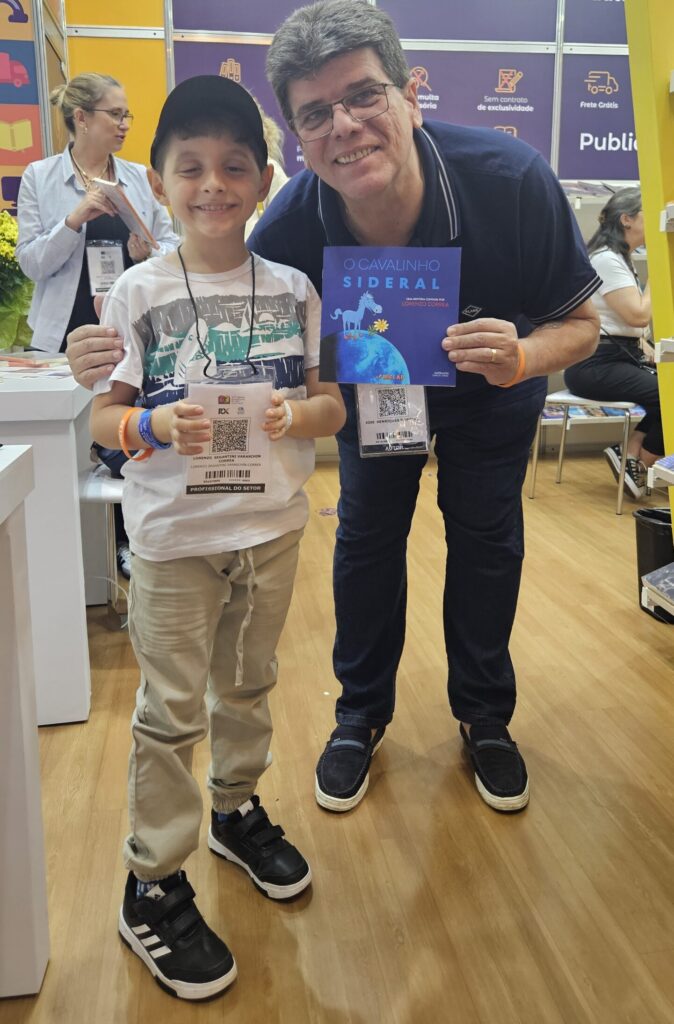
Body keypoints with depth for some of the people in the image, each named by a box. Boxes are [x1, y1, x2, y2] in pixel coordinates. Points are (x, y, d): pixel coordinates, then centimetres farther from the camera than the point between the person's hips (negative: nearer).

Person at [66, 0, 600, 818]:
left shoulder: (512, 179, -36)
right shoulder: (292, 228, -34)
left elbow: (579, 322, -24)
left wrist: (523, 356, -48)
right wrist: (130, 361, -43)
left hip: (492, 390, 0)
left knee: (486, 535, 6)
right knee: (367, 535, 5)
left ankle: (484, 716, 30)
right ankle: (362, 714, 29)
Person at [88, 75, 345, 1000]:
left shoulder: (293, 289, 1)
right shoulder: (137, 293, -6)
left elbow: (333, 403, 3)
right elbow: (103, 414, -4)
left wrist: (297, 415, -19)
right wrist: (154, 425, -25)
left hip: (272, 526, 3)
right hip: (175, 534, -3)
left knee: (249, 683, 20)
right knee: (172, 711, 4)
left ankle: (239, 809, 44)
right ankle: (153, 887, 22)